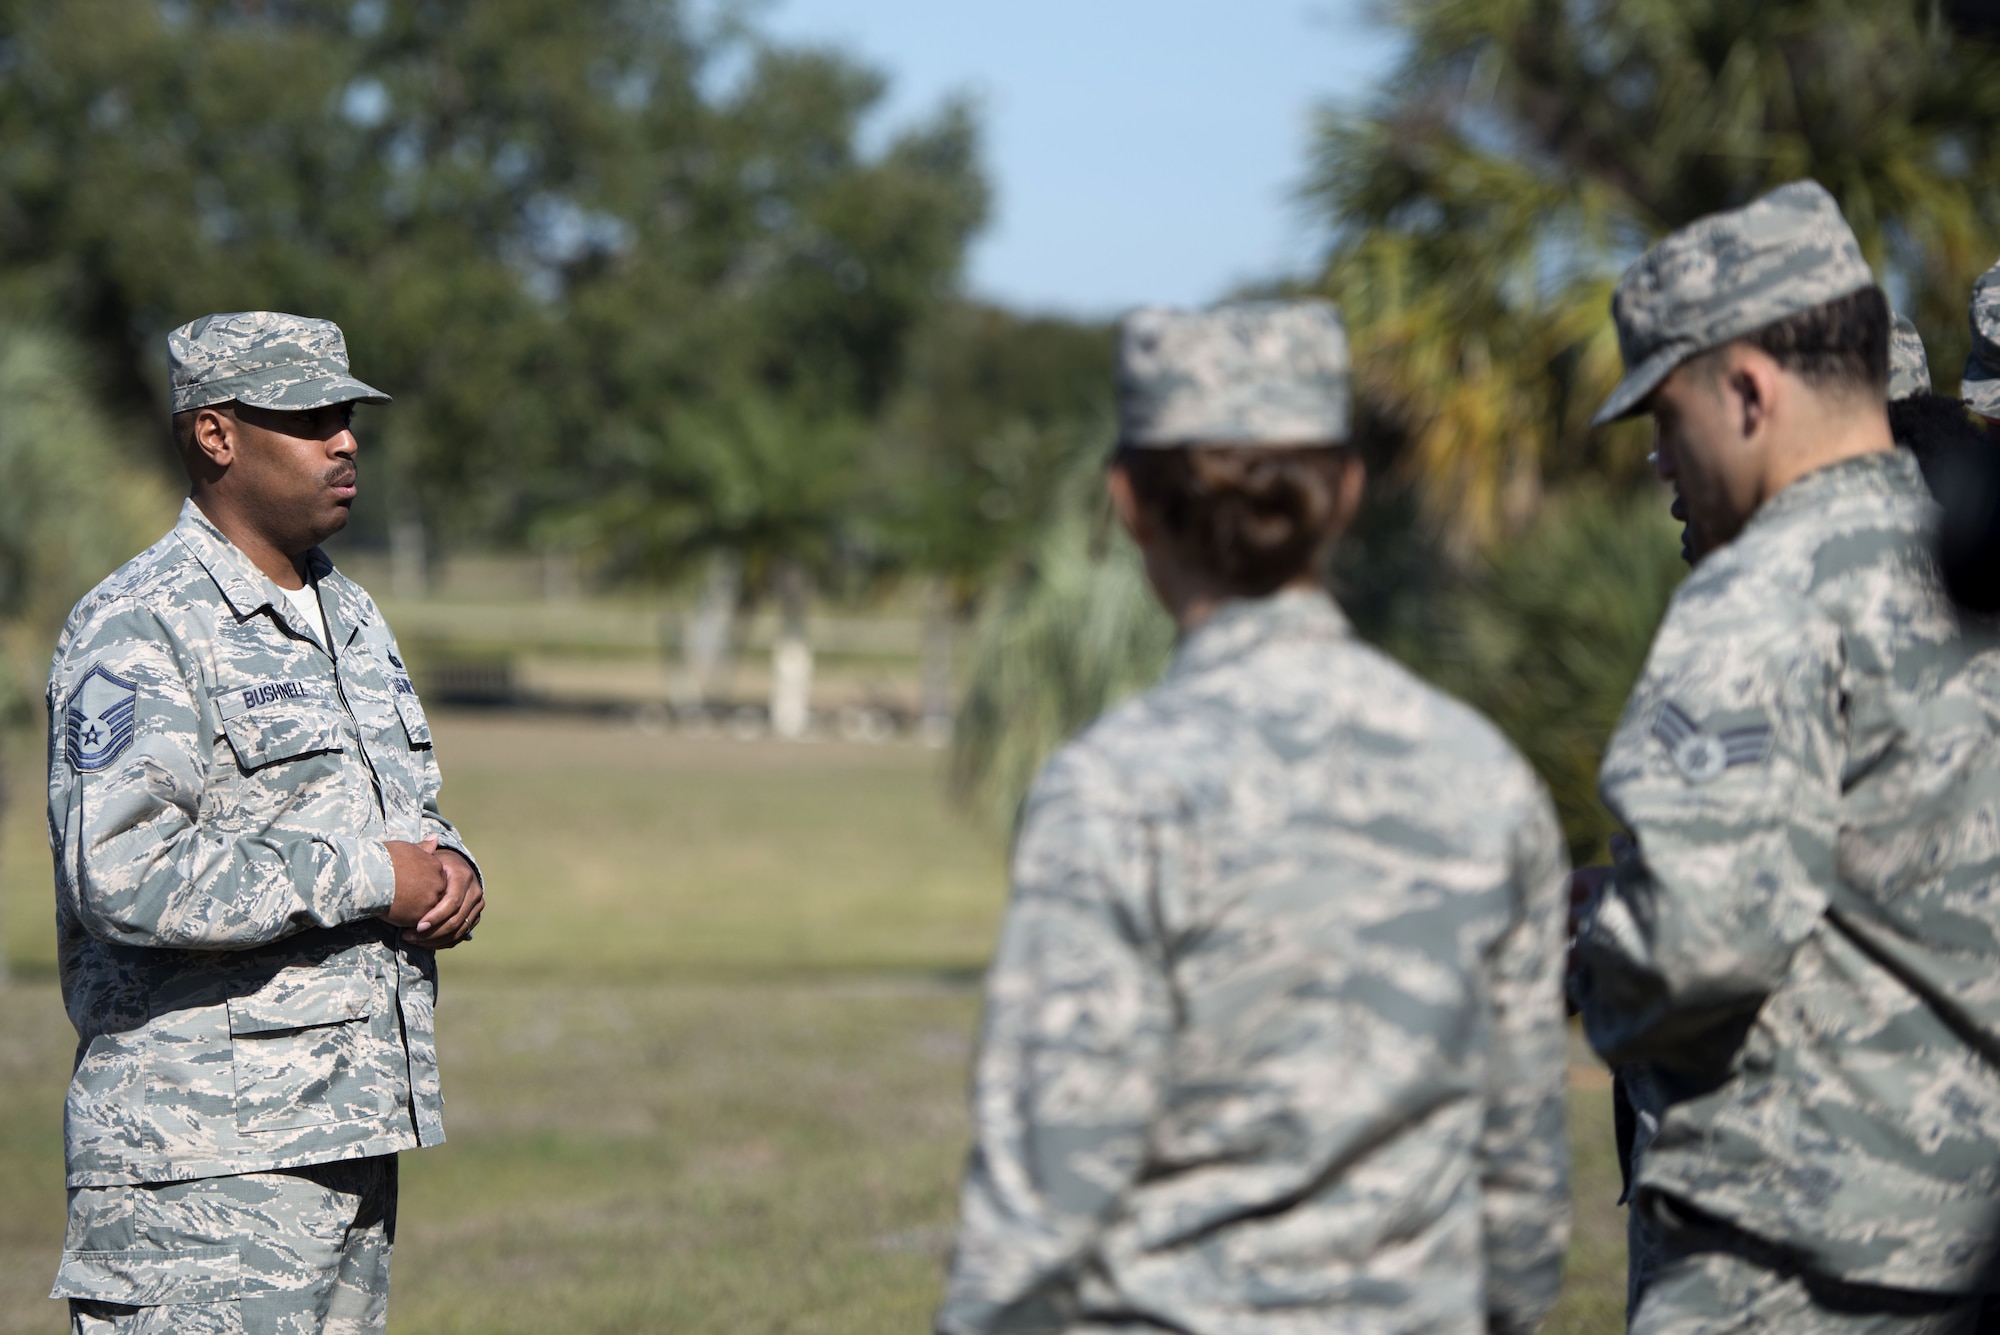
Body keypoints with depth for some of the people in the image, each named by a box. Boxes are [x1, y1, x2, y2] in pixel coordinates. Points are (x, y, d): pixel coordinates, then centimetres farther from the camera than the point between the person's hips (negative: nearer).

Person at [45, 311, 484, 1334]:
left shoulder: (351, 618, 18)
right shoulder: (139, 633, -11)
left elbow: (409, 817, 28)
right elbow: (124, 875, -23)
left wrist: (446, 867, 2)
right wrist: (364, 882, -17)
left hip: (354, 1132, 9)